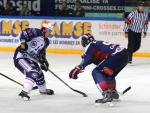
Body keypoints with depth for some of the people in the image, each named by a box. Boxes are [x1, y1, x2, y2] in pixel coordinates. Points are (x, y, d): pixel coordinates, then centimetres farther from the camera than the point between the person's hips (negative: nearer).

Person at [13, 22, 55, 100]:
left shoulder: (46, 41, 10)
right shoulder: (36, 32, -17)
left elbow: (41, 53, 17)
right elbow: (24, 33, -27)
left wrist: (43, 62, 7)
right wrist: (23, 42, -34)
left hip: (30, 59, 10)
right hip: (20, 57, -10)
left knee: (39, 74, 21)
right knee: (32, 73, -26)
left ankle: (43, 90, 47)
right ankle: (24, 92, -26)